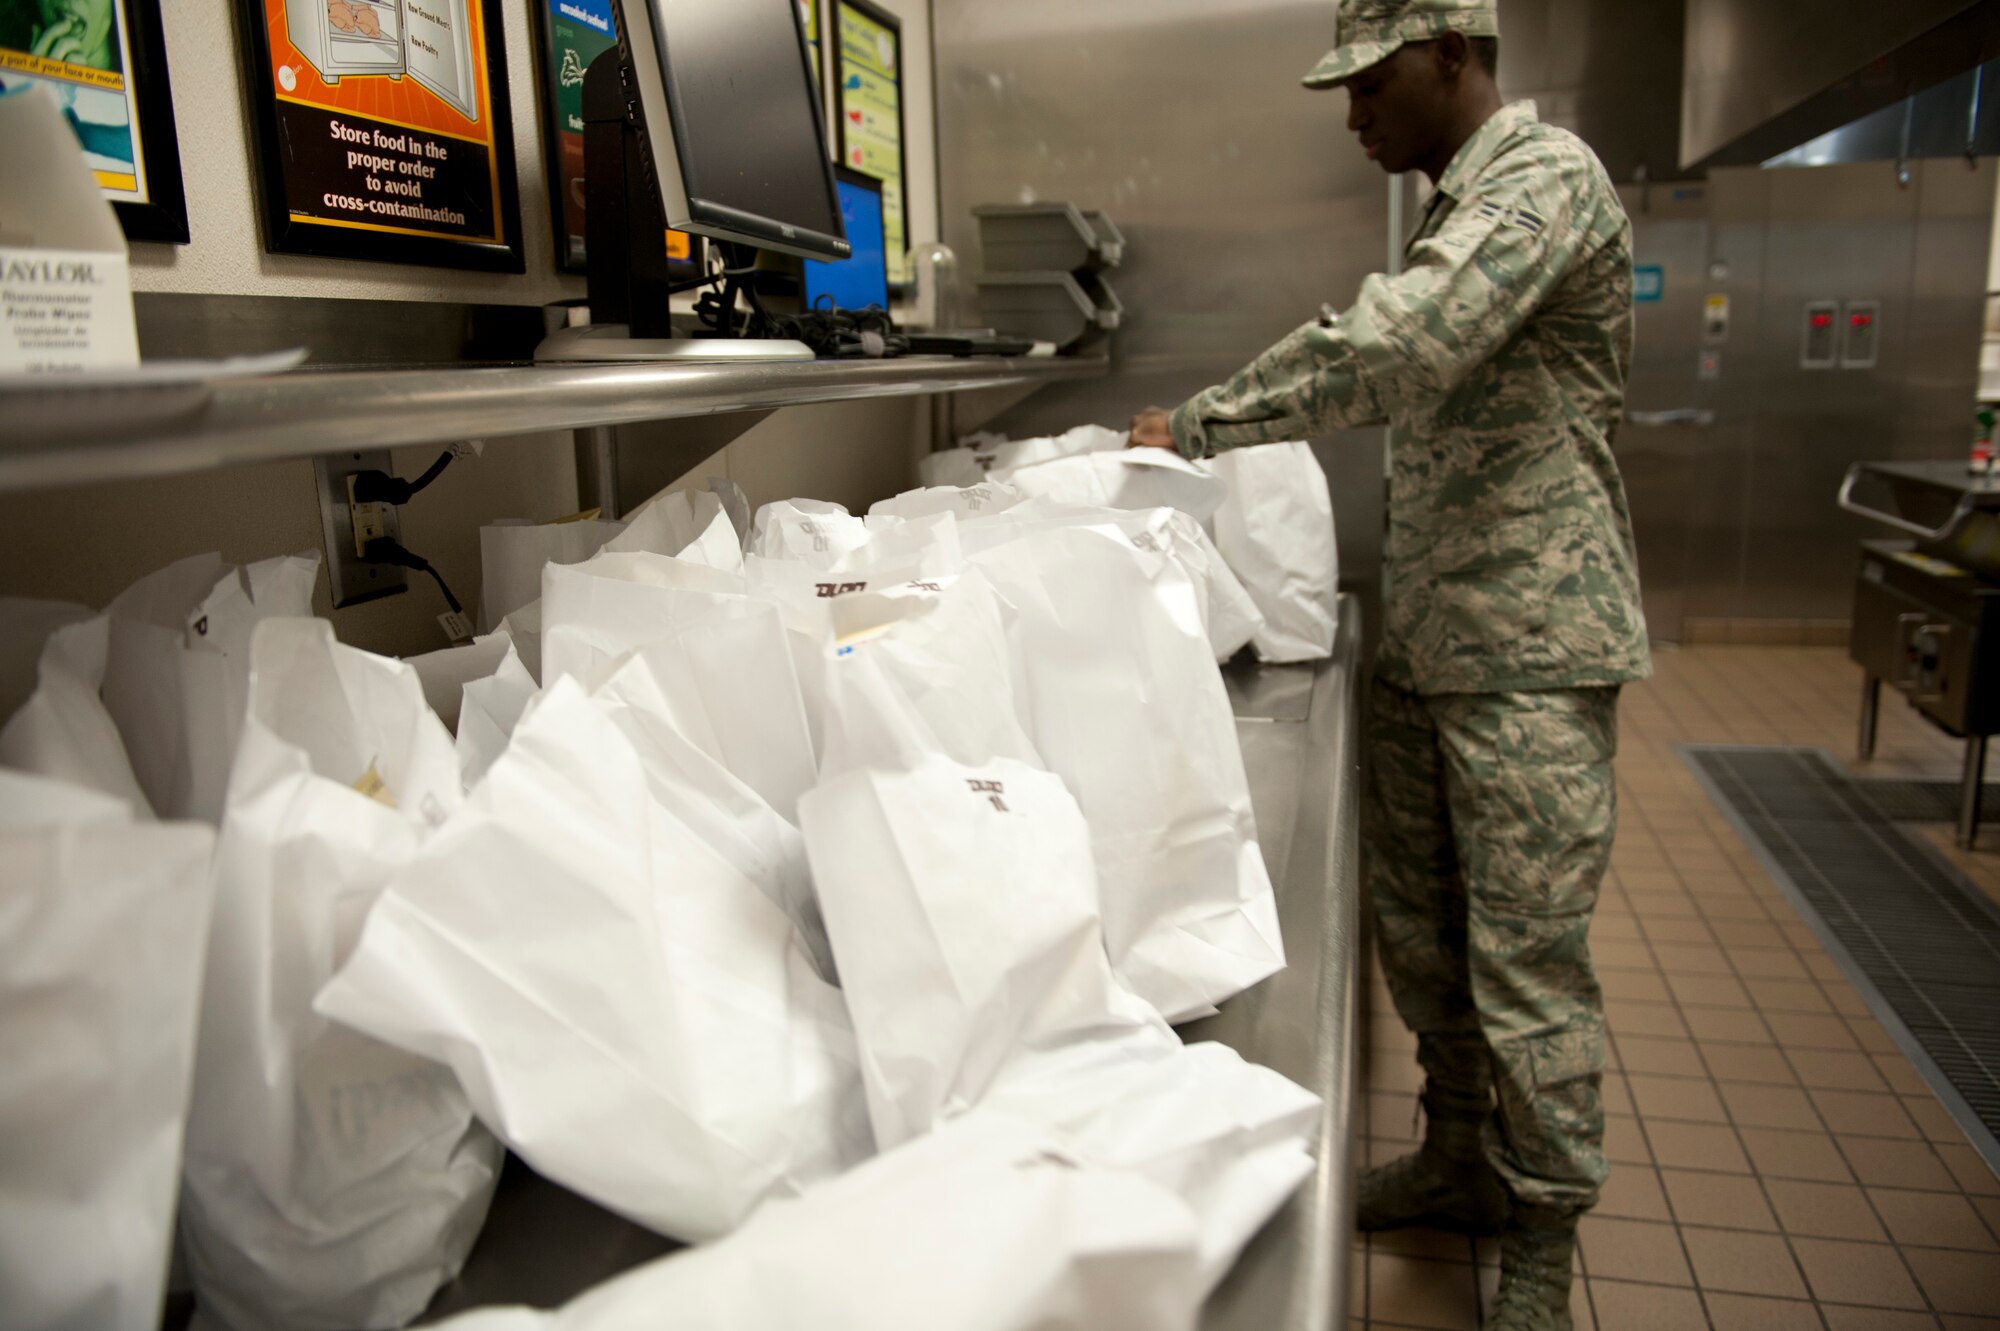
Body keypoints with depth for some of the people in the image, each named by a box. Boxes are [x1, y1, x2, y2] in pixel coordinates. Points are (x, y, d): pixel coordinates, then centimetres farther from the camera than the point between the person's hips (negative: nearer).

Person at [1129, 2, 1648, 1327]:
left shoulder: (1545, 176, -13)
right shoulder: (1462, 205, 18)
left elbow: (1395, 349, -29)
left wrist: (1203, 421, -20)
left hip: (1531, 645, -9)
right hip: (1428, 635, 9)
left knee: (1526, 949, -1)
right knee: (1420, 921, 15)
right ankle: (1461, 1158, 33)